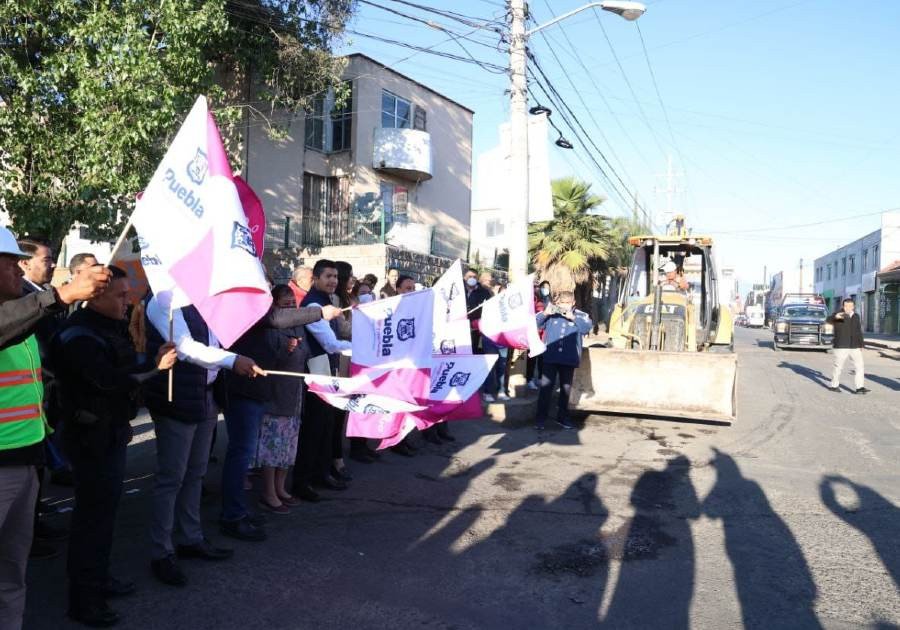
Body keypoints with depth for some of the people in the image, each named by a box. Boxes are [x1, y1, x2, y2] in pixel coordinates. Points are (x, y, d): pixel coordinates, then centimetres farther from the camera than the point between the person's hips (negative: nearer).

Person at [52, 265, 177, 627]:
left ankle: (99, 578, 31)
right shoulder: (79, 333, -17)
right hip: (91, 437, -9)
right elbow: (108, 379, -28)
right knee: (93, 514, -2)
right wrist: (154, 367, -22)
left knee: (104, 507, 17)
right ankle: (83, 599, 10)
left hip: (112, 432, 9)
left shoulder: (110, 327, 11)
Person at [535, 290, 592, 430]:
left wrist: (572, 317, -21)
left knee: (566, 389, 12)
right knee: (546, 387, -2)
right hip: (550, 357, -1)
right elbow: (535, 324, -1)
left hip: (569, 359, 1)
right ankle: (540, 418, 4)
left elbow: (587, 327, -13)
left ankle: (562, 417, 25)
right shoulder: (550, 314, 4)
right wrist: (544, 313, -16)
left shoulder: (580, 315, 4)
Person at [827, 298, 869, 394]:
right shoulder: (838, 316, -7)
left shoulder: (856, 316, 11)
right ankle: (833, 385, 17)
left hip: (855, 347, 5)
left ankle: (859, 387, -3)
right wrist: (836, 316, -50)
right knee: (838, 367, 3)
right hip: (841, 346, -5)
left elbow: (859, 331, 19)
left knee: (860, 366, -3)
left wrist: (861, 344, 17)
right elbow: (829, 320, -29)